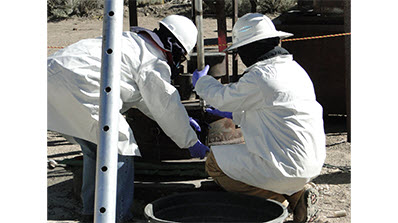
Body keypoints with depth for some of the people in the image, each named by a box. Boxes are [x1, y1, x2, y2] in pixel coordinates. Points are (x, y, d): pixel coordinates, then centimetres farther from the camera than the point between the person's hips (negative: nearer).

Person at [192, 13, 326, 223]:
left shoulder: (260, 77, -17)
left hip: (287, 168, -9)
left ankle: (284, 198, -2)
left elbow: (224, 99, -1)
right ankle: (298, 191, 10)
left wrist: (201, 81, 20)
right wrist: (234, 115, 33)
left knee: (214, 162, 6)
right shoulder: (295, 69, 11)